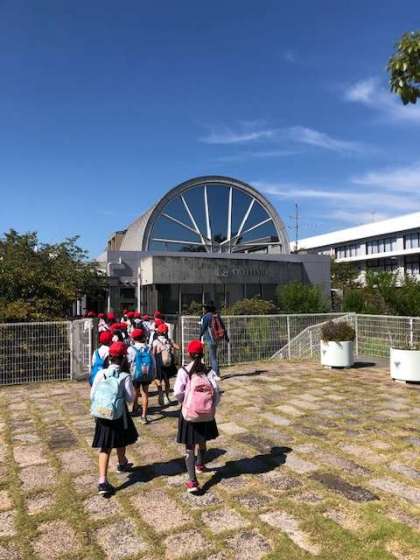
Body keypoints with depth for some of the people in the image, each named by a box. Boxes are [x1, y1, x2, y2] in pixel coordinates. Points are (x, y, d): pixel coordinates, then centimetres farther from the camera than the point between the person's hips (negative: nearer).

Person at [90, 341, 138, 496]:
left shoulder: (100, 374, -8)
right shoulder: (125, 377, -15)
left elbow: (92, 396, -2)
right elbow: (130, 398, -11)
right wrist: (132, 388, 7)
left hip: (102, 415, 1)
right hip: (119, 415, -1)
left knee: (105, 447, 6)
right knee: (120, 442, 23)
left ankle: (102, 480, -3)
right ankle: (122, 464, 48)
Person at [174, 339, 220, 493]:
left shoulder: (184, 371, -11)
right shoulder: (209, 371, -6)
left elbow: (178, 393, -16)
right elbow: (216, 392, -11)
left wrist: (184, 402, 5)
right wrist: (212, 407, 4)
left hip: (189, 414, -3)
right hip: (207, 414, 3)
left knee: (190, 447, 5)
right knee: (202, 441, 26)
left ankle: (192, 481, -5)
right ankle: (200, 465, 50)